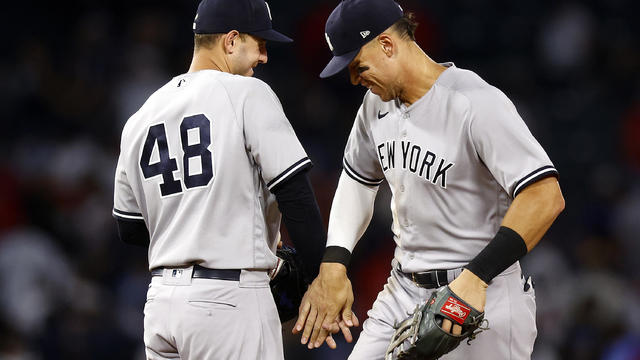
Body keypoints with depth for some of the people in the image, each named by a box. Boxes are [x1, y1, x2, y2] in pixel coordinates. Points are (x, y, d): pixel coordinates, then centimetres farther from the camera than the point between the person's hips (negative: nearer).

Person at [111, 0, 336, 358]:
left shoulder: (140, 120, 13)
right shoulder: (248, 93, -5)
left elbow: (130, 228, 18)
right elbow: (295, 194, -11)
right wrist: (323, 278, -6)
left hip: (162, 301, 7)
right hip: (231, 299, -7)